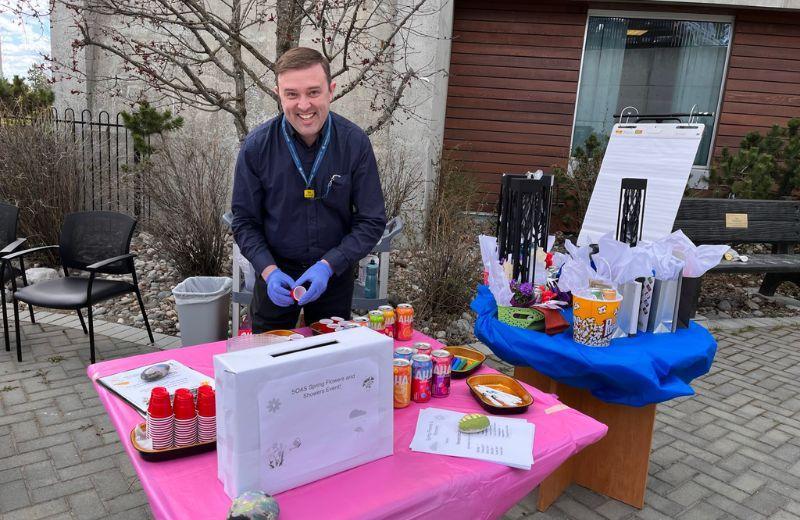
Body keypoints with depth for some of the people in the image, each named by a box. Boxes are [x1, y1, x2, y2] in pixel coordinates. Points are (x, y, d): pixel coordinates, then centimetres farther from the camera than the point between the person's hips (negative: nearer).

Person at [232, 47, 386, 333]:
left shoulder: (355, 142, -15)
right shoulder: (256, 146, -15)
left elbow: (372, 221, -11)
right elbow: (244, 221, -6)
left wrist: (329, 265, -22)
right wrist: (269, 270, -21)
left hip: (335, 274, 1)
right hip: (276, 273, 0)